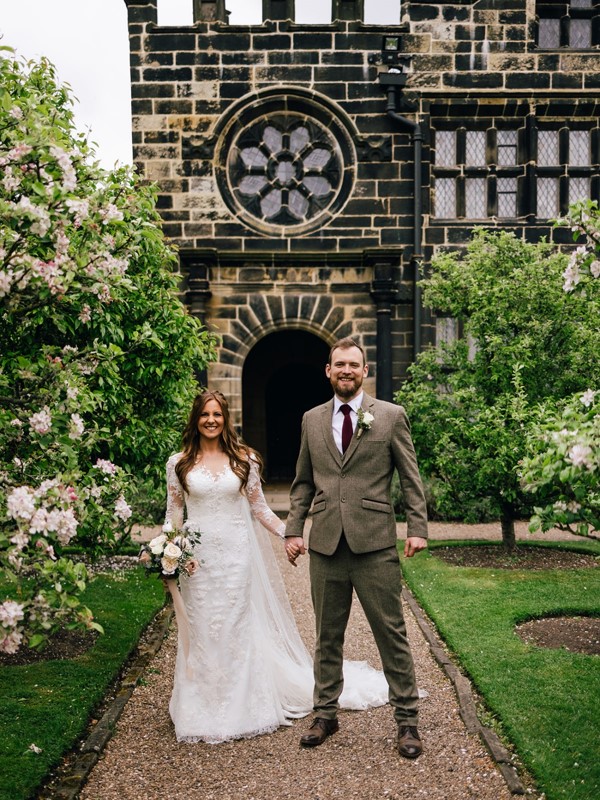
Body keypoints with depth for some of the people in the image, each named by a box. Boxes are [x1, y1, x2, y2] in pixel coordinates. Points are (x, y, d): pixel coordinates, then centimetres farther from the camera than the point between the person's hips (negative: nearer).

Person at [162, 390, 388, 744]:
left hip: (236, 554, 0)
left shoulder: (244, 459, 2)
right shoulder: (179, 463, 3)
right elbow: (173, 515, 7)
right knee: (201, 630, 7)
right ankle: (205, 708, 23)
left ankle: (242, 705, 23)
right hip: (196, 557, 1)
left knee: (238, 628, 7)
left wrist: (289, 533, -4)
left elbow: (259, 507, 6)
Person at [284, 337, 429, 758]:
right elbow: (303, 482, 14)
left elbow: (411, 478, 2)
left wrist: (418, 528, -7)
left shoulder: (392, 416, 2)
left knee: (392, 634, 4)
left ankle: (407, 719, 19)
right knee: (327, 636, 14)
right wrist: (294, 530, 6)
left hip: (375, 544, -3)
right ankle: (326, 714, 29)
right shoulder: (311, 420, 11)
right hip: (325, 545, 3)